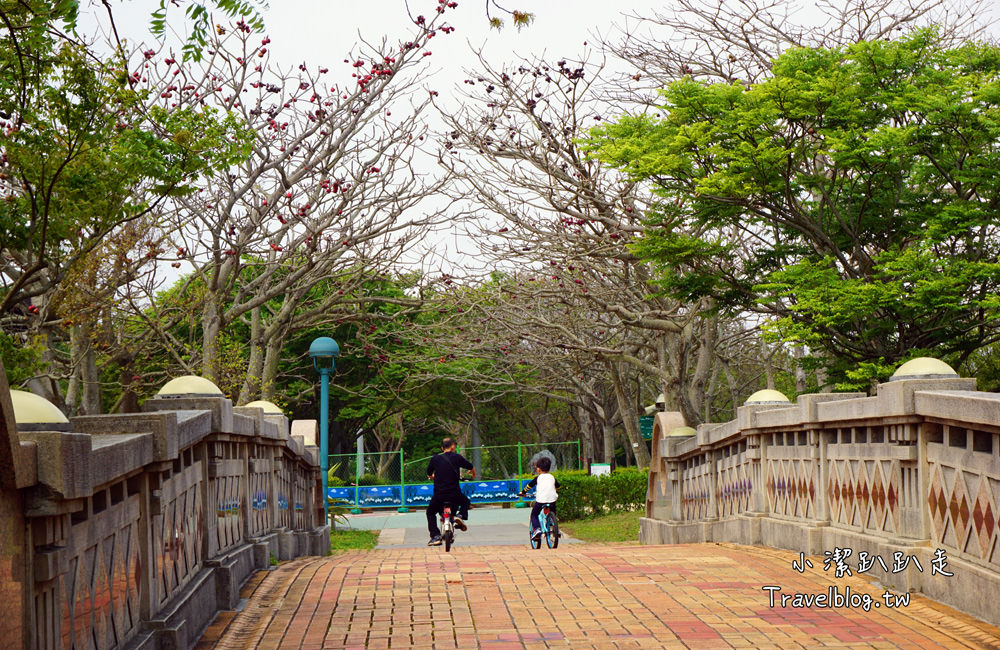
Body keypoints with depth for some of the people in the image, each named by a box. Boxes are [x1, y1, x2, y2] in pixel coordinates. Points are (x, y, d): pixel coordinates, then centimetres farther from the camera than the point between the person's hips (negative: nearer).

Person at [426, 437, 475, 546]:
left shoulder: (435, 458, 2)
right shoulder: (457, 457, 1)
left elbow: (429, 474, 15)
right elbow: (471, 467, 14)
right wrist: (473, 474, 38)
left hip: (439, 495, 0)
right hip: (455, 494, 0)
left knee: (430, 512, 24)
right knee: (466, 502, 30)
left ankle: (435, 536, 8)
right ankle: (460, 516, 1)